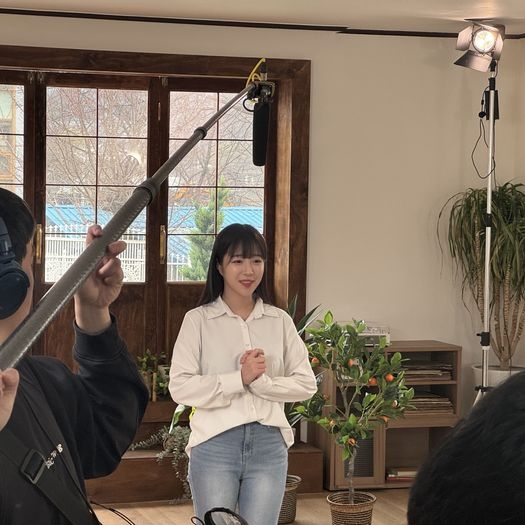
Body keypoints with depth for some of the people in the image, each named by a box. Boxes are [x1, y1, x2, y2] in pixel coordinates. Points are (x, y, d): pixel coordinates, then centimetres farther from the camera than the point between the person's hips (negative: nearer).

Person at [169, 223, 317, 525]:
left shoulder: (280, 321, 8)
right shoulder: (198, 320, 0)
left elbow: (306, 384, 3)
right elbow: (180, 387, -9)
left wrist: (261, 381, -12)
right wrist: (240, 379, -17)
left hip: (269, 445, 2)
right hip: (215, 444, -2)